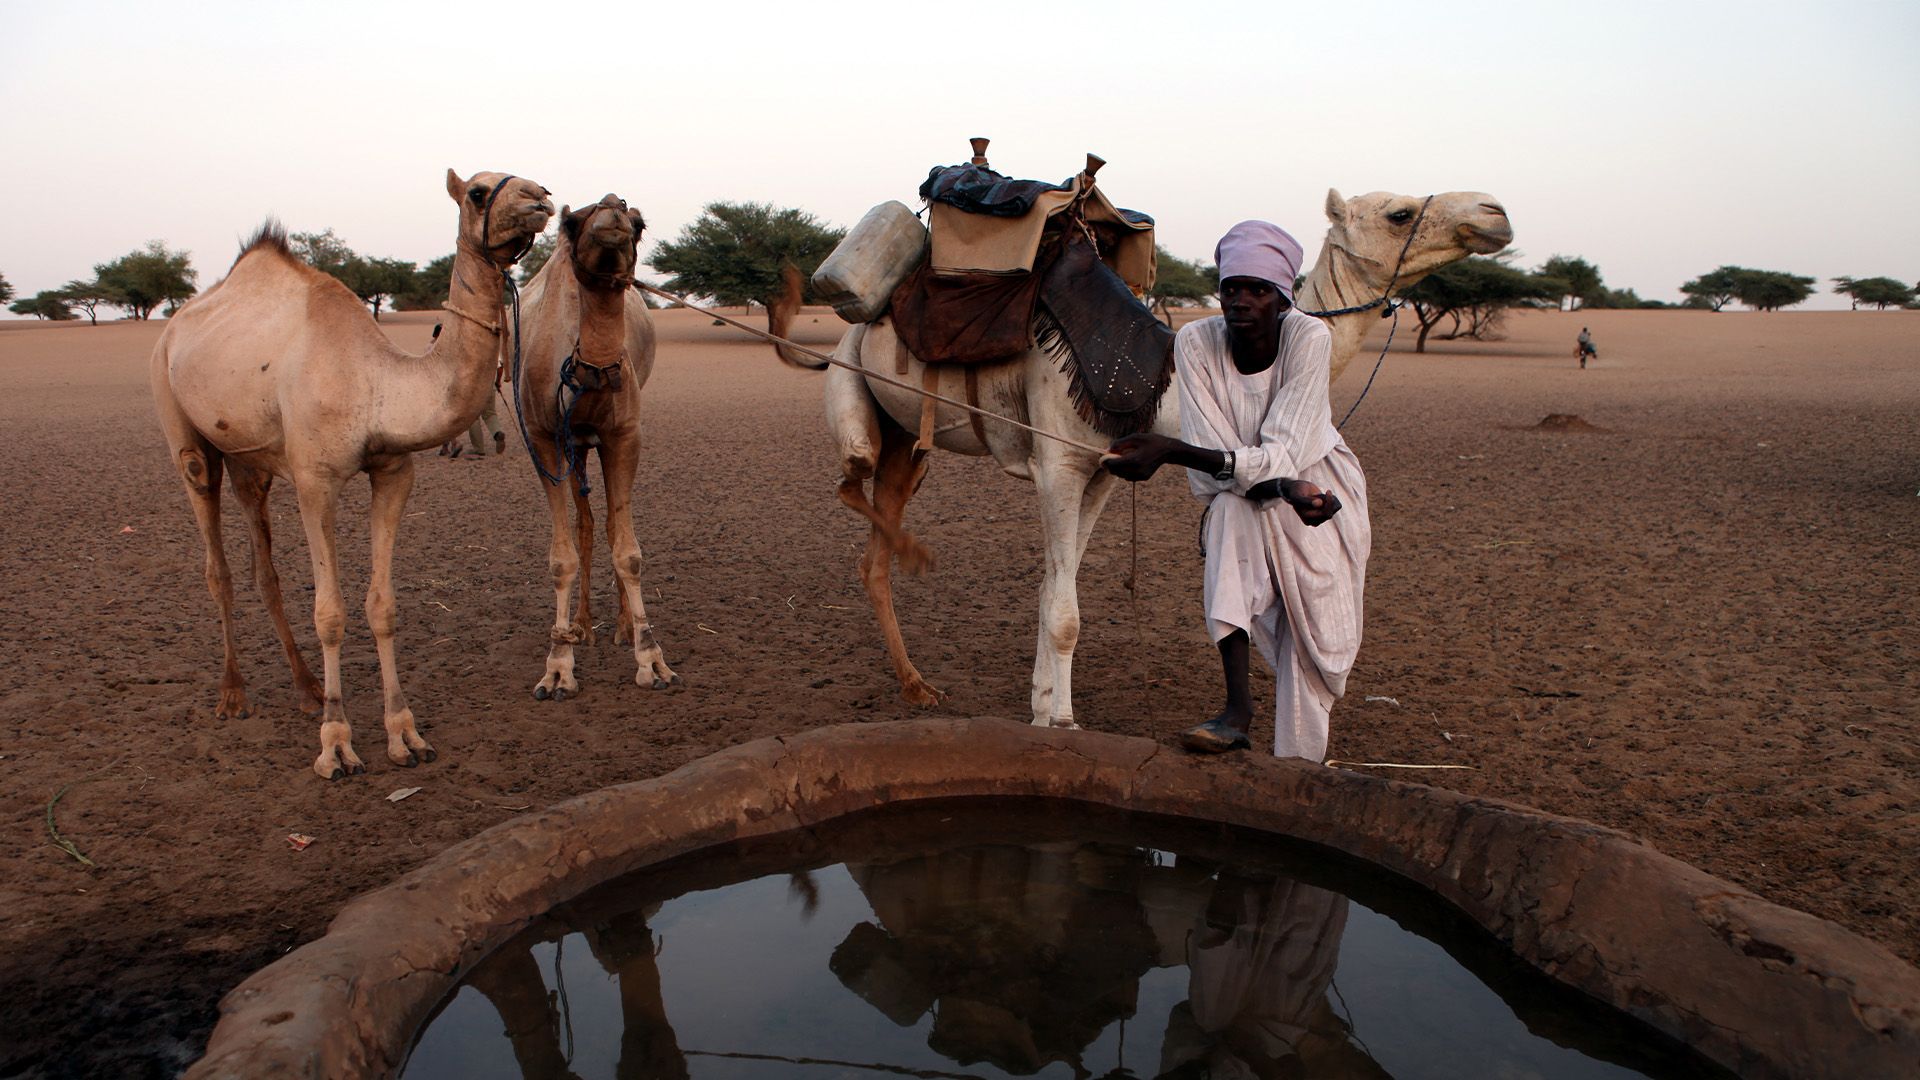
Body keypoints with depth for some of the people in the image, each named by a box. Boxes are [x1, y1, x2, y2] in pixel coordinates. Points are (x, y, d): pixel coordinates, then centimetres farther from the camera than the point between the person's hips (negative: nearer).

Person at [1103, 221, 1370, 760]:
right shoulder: (1195, 341, -22)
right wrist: (1287, 489, -43)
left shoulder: (1309, 337, -26)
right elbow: (1212, 471, -24)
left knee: (1312, 646, -10)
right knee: (1233, 509, -33)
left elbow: (1280, 456, -33)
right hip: (1239, 507, 1)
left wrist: (1169, 451, -45)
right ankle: (1237, 707, -33)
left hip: (1320, 485, -1)